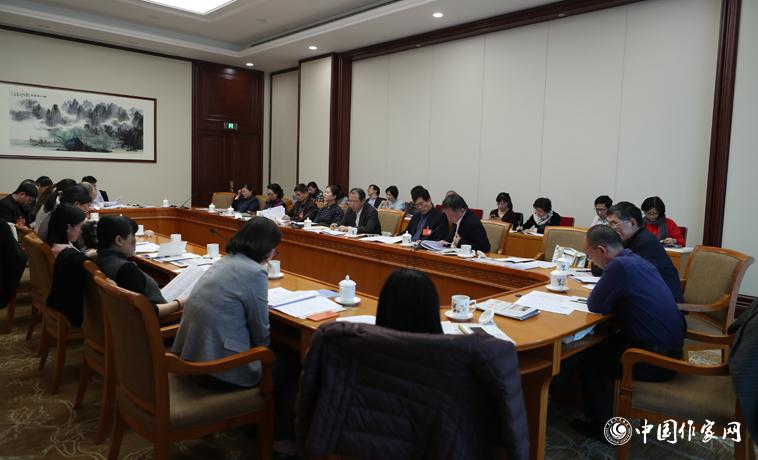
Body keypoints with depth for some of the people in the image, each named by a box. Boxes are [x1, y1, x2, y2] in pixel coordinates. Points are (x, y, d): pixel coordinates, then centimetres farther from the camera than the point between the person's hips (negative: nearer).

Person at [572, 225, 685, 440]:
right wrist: (607, 295, 4)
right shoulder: (636, 259, 6)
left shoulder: (620, 266, -23)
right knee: (602, 345, 22)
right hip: (672, 346, 9)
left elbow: (595, 306, -16)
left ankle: (604, 428, 18)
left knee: (587, 360, 6)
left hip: (657, 359, -9)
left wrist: (601, 293, 1)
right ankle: (607, 410, 33)